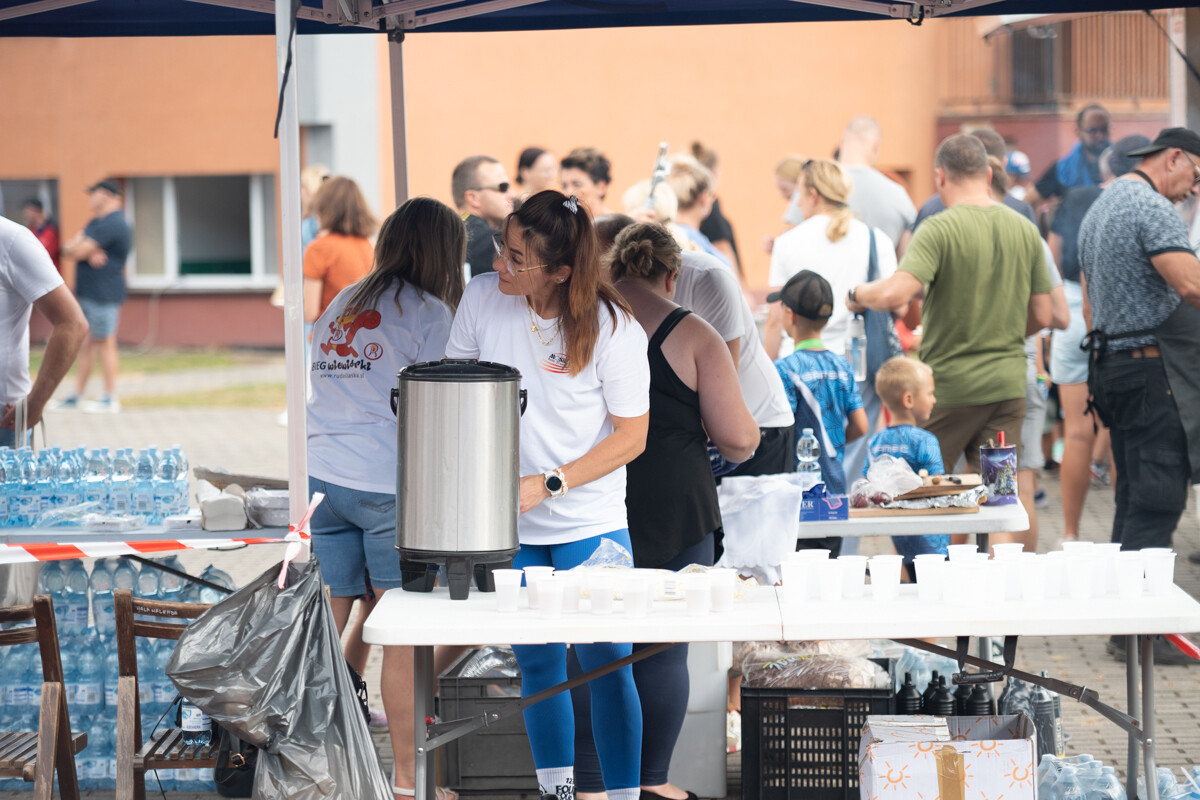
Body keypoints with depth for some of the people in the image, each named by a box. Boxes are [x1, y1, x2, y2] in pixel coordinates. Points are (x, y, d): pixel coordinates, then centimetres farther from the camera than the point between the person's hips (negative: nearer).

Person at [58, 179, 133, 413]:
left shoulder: (112, 224, -16)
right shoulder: (97, 223, 19)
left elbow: (78, 251, -19)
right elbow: (70, 249, 10)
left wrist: (73, 248, 4)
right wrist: (88, 253, -10)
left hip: (103, 295, -10)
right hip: (88, 294, 10)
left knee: (105, 344, -6)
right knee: (85, 345, 11)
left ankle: (110, 399, -2)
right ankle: (77, 396, 15)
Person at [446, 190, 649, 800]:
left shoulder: (612, 328, -14)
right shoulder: (482, 298, -3)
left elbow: (631, 436, -8)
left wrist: (546, 485, -15)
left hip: (589, 526, -3)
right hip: (509, 526, 4)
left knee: (605, 664, -4)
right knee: (537, 663, 11)